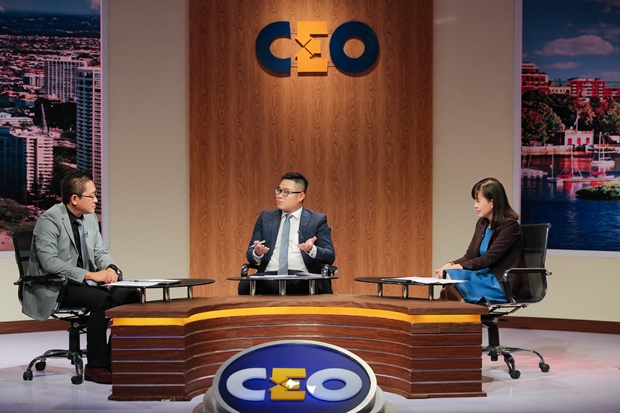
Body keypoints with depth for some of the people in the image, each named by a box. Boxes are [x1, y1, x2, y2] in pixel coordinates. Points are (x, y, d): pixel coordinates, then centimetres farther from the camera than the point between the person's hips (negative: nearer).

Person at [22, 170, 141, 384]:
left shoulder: (90, 218, 8)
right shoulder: (49, 220, -16)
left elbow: (100, 252, 13)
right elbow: (49, 262, -25)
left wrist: (110, 269, -11)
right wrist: (90, 275, -29)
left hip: (84, 282, 8)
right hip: (54, 288, -7)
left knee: (131, 295, -13)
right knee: (102, 300, -31)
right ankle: (96, 366, -21)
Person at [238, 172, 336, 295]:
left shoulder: (317, 220, 11)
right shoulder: (265, 217, 19)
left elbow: (330, 256, 3)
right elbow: (250, 255, 14)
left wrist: (311, 249, -19)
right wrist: (257, 253, -12)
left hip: (301, 279, -2)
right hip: (269, 278, 2)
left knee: (309, 288, -39)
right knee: (245, 285, -32)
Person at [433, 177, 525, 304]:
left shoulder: (510, 226, -12)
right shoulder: (482, 223, 12)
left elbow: (488, 259, -18)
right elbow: (470, 255, 8)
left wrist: (458, 267, -23)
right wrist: (450, 265, -12)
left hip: (506, 285, -7)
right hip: (487, 277, 7)